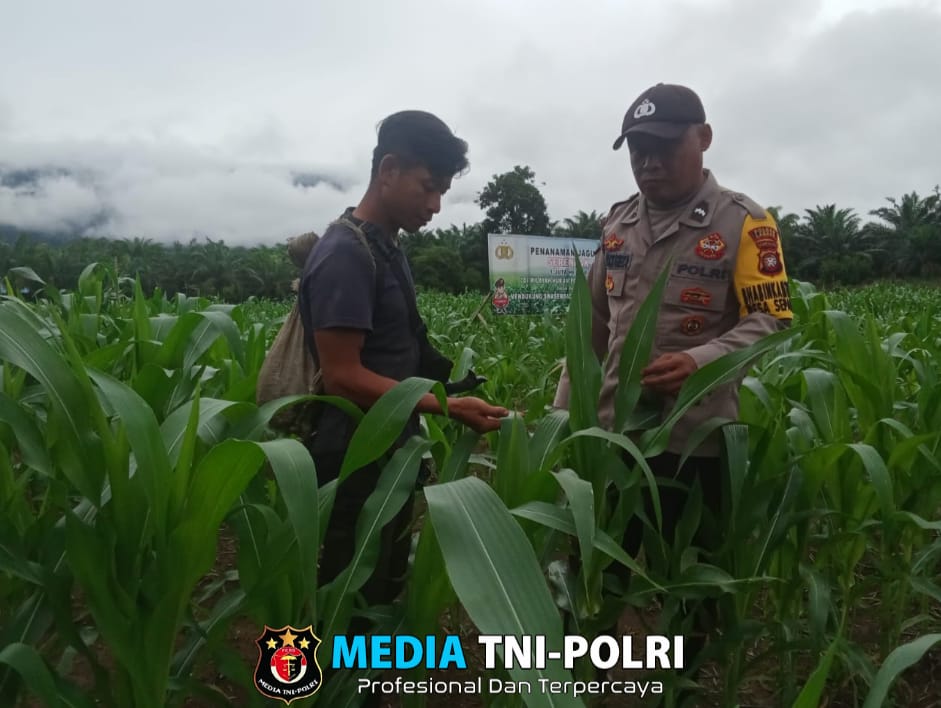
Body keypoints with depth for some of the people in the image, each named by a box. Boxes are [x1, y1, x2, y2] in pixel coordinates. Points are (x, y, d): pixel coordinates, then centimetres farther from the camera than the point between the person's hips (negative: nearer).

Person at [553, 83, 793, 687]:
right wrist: (563, 409, 11)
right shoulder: (618, 222, 10)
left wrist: (701, 360, -29)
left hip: (697, 436, -4)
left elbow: (771, 320, -10)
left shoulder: (744, 222, -5)